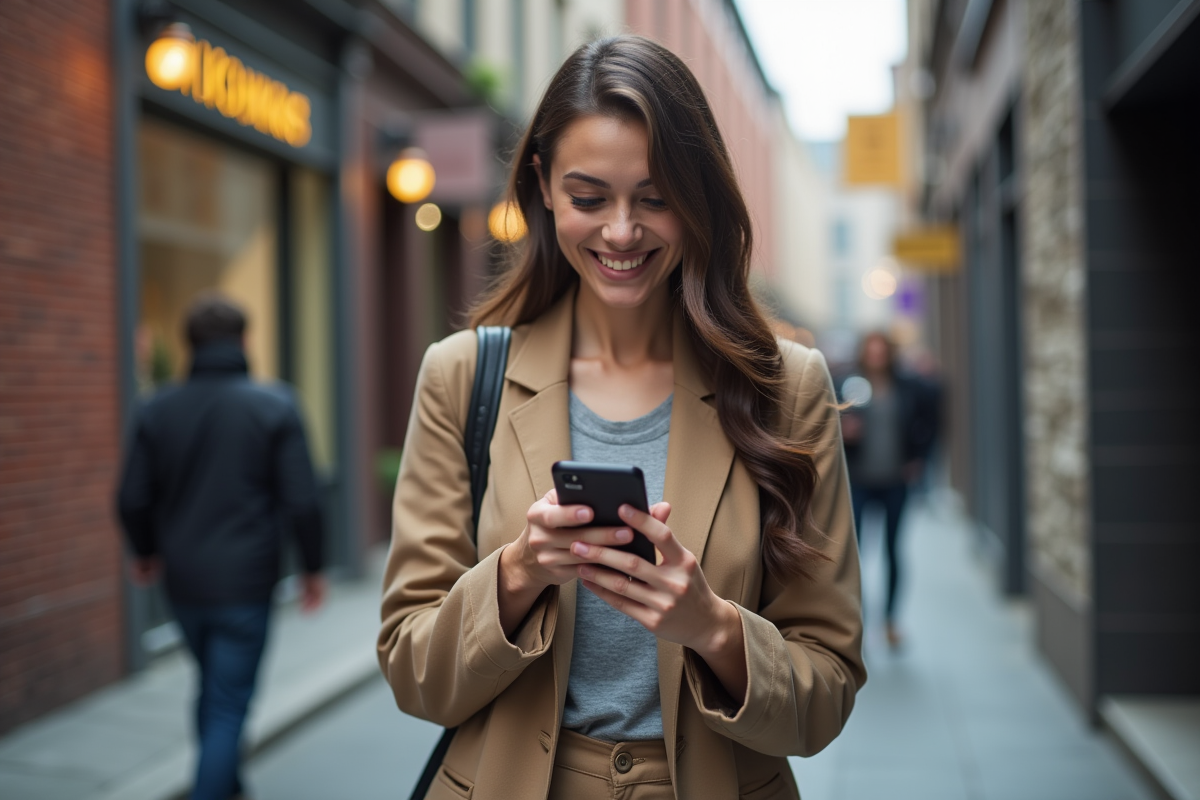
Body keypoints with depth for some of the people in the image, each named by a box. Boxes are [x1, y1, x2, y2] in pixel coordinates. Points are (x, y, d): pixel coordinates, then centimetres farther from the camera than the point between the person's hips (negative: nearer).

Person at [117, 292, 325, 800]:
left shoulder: (158, 410, -1)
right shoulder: (275, 407, -10)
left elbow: (132, 500, 1)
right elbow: (301, 501, -13)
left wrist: (146, 551, 20)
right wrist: (312, 567, 2)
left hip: (184, 582, 5)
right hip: (245, 584, -4)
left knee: (213, 687, 25)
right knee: (228, 705, 3)